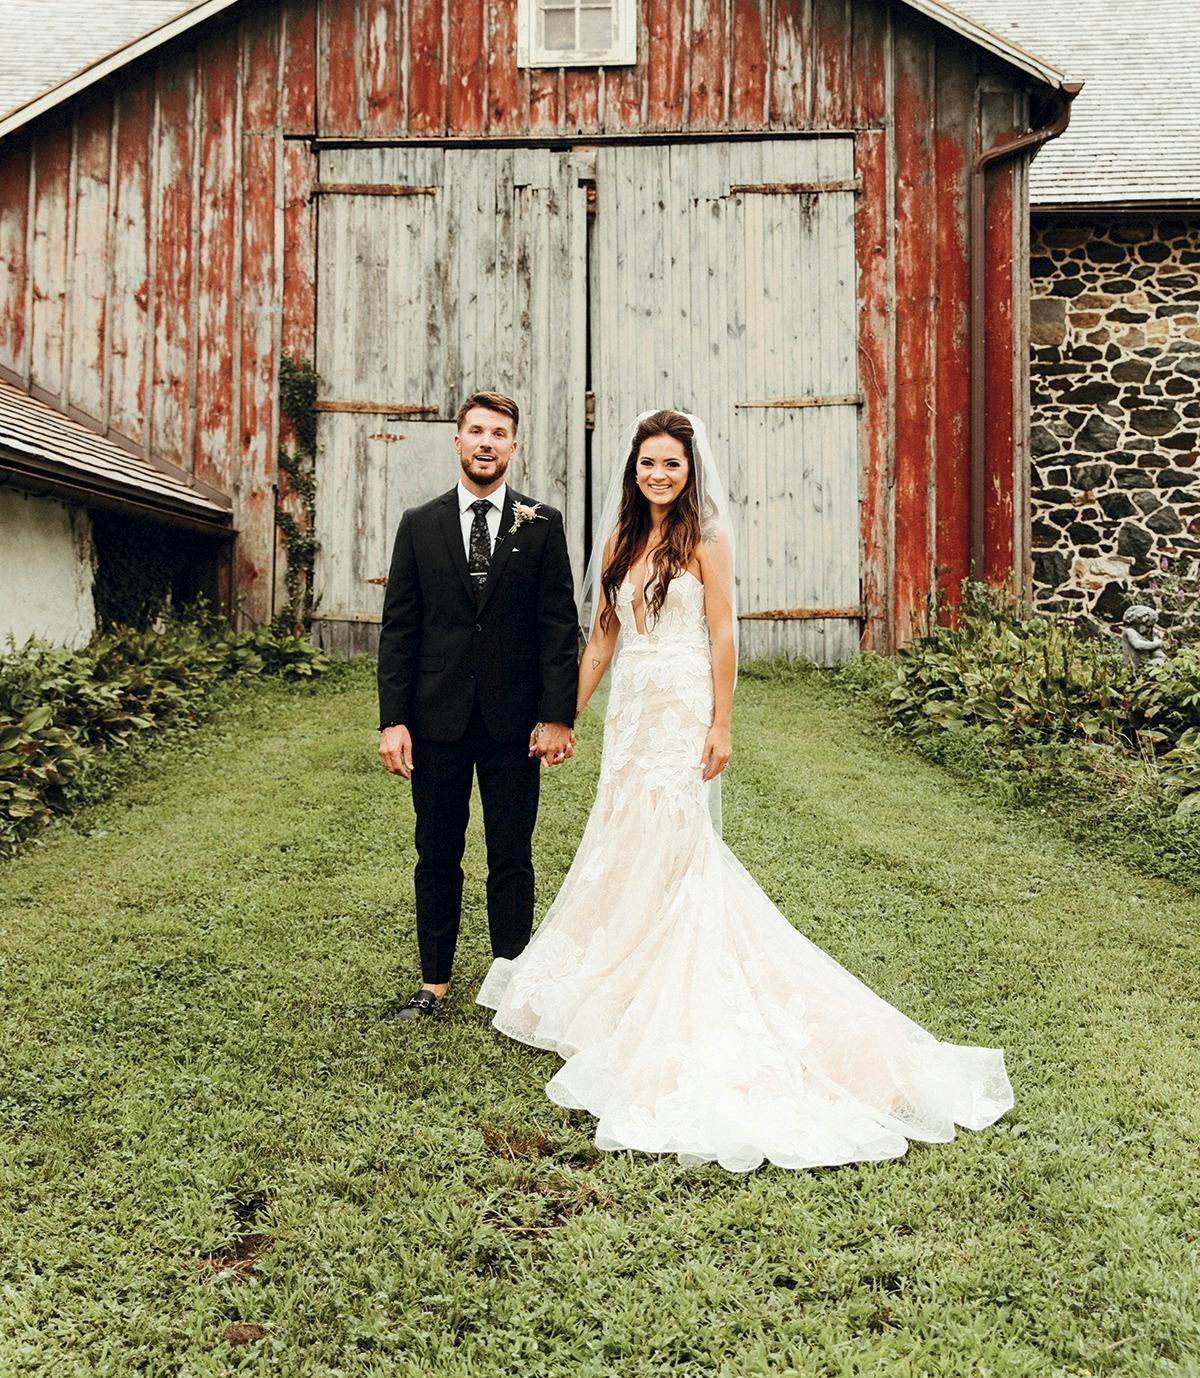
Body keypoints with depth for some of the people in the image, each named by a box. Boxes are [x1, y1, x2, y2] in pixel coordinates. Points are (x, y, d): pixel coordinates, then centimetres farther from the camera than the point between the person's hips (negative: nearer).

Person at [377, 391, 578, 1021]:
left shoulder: (541, 525, 3)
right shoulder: (419, 524, 6)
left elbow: (559, 627, -1)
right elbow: (398, 629, 3)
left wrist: (557, 715, -8)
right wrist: (393, 720, -4)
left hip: (513, 722, -1)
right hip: (438, 719, 1)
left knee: (512, 859, 8)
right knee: (437, 857, 11)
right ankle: (434, 981, 24)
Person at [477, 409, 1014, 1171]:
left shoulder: (706, 539, -5)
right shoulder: (622, 541, 11)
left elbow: (724, 636, -9)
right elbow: (602, 635, 13)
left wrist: (720, 726, -14)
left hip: (682, 714, -6)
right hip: (630, 710, 6)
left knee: (668, 855, -3)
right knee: (623, 848, 10)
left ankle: (672, 1008, 11)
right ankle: (626, 989, 25)